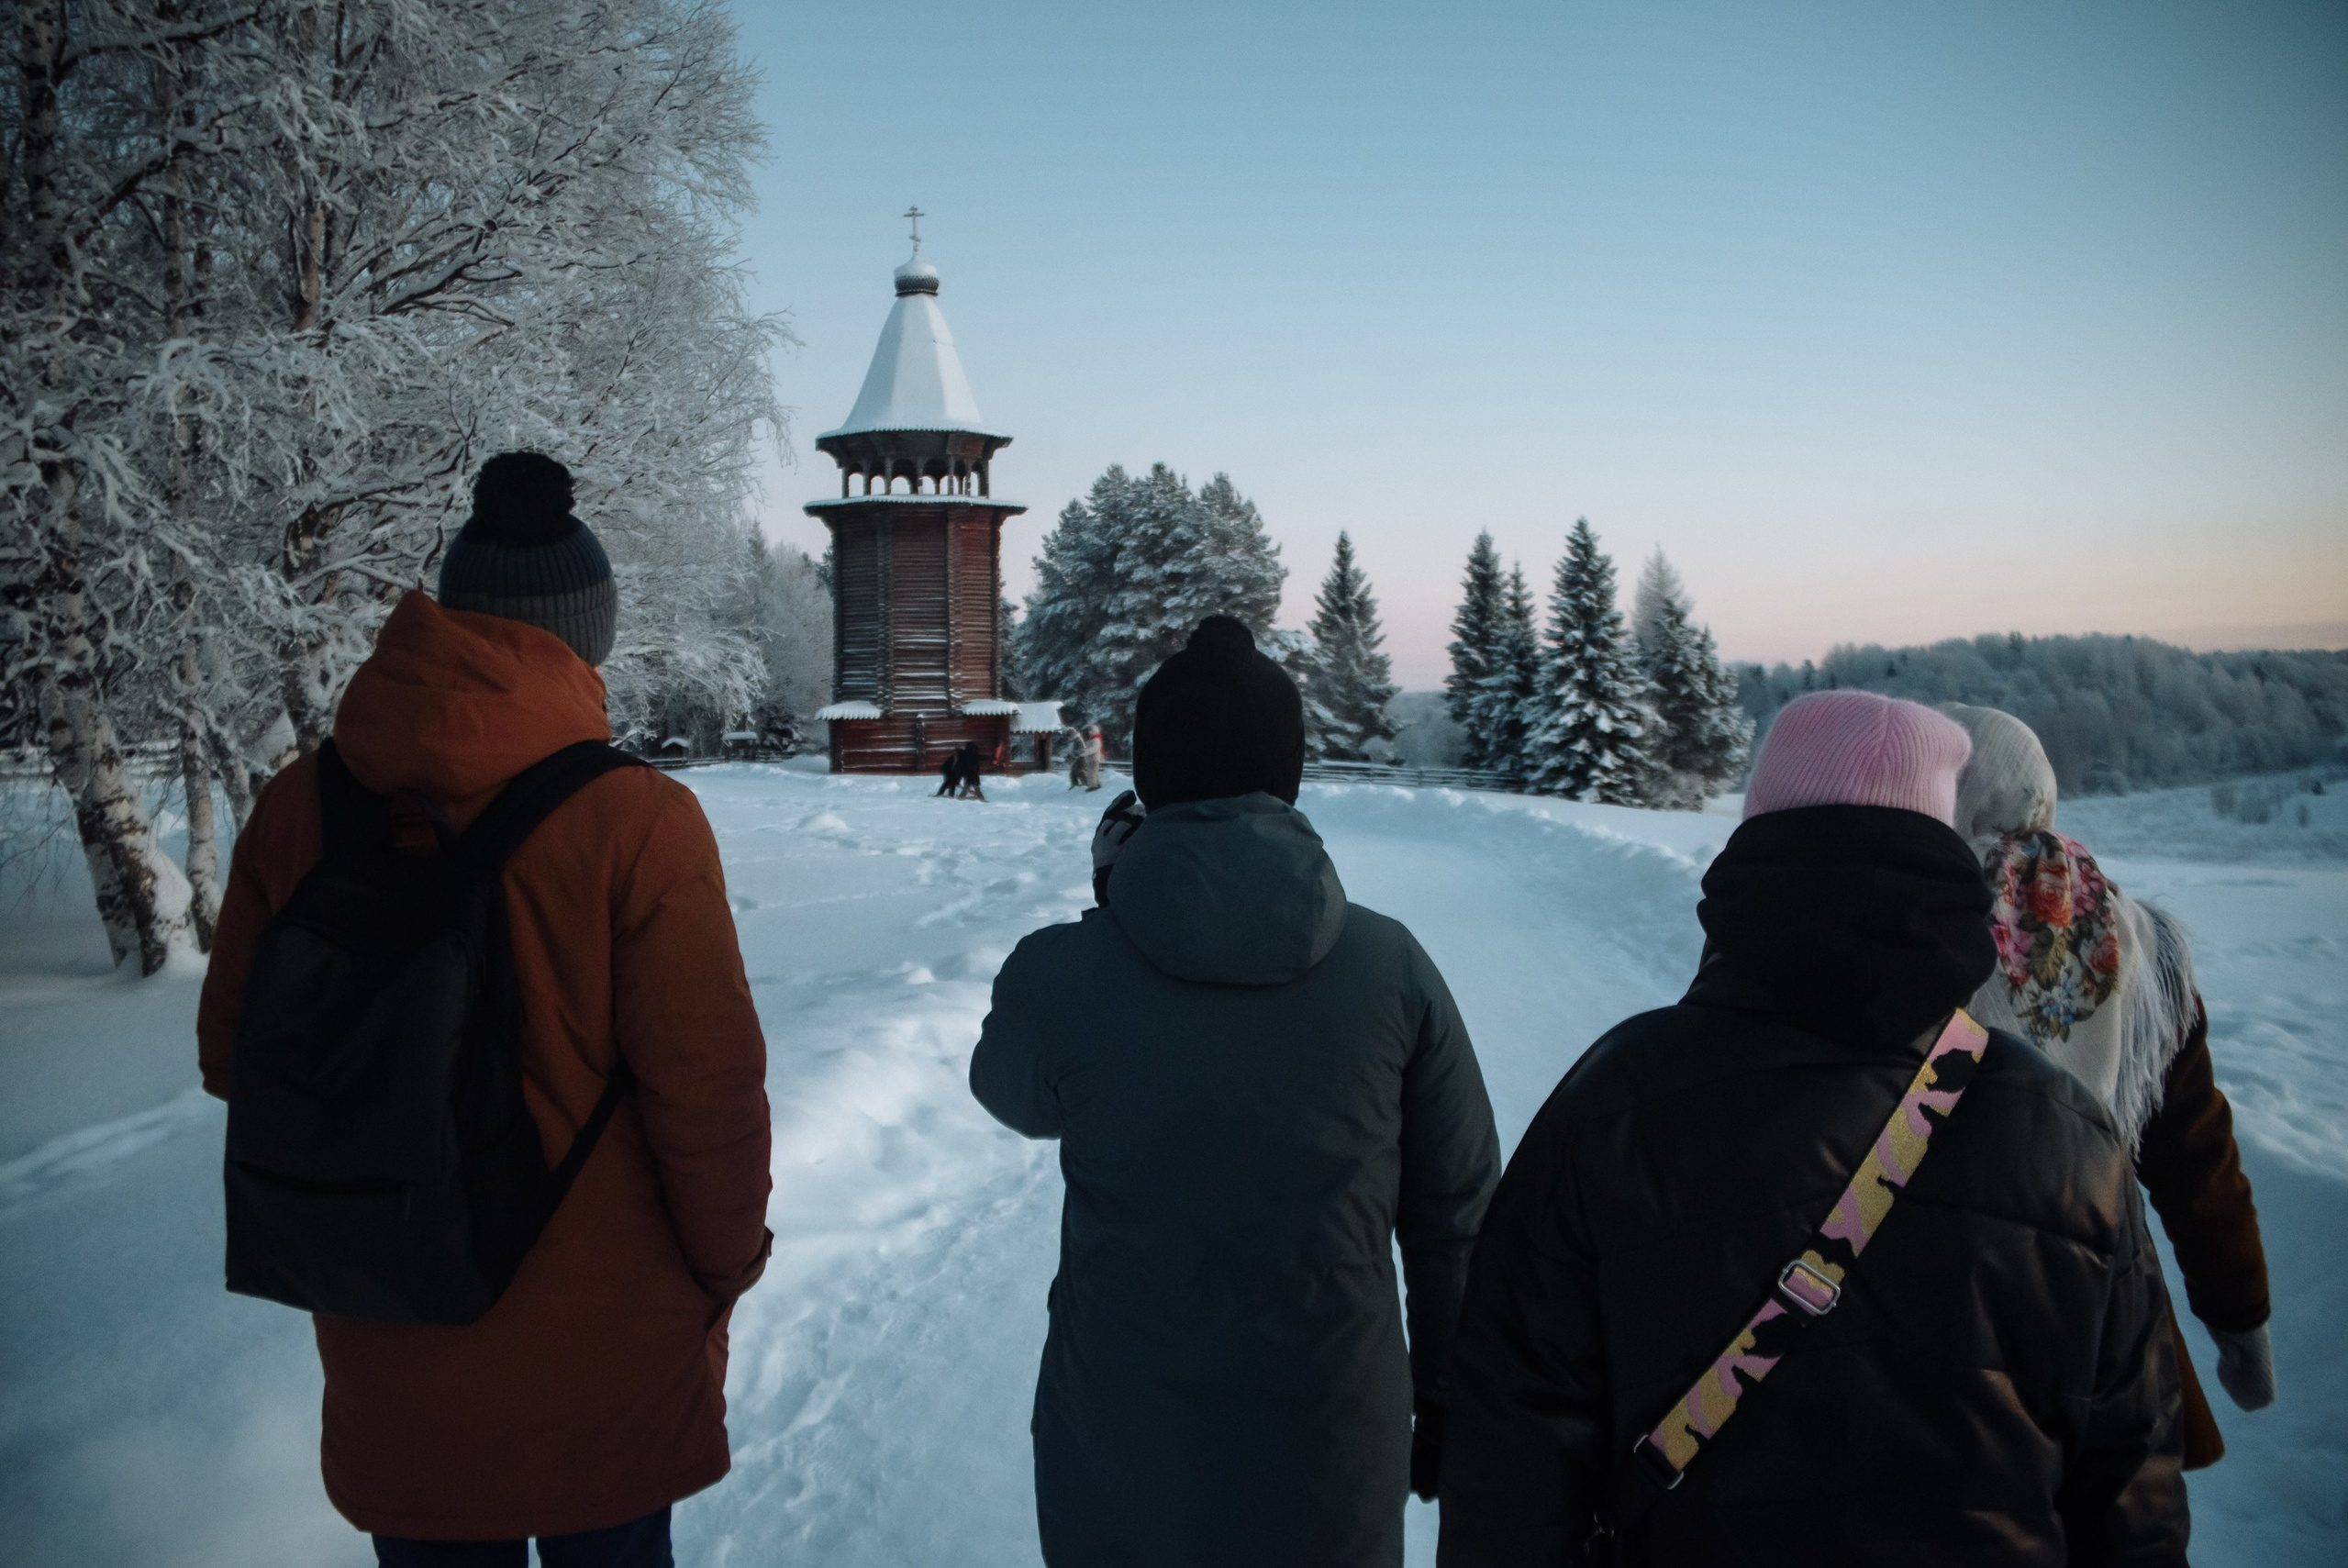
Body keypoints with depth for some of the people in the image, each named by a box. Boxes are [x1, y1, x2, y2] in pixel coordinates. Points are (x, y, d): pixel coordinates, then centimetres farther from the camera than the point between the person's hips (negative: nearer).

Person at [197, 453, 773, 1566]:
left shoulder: (298, 807, -8)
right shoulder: (636, 820, -21)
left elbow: (233, 1056, 3)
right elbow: (707, 1088, -18)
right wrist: (728, 1260, 1)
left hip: (388, 1358, 3)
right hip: (605, 1366, -3)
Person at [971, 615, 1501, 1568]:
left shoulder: (1056, 976, -16)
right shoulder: (1391, 967, -12)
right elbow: (1457, 1220, -4)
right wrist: (1447, 1406, 11)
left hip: (1120, 1468, 0)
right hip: (1334, 1467, 1)